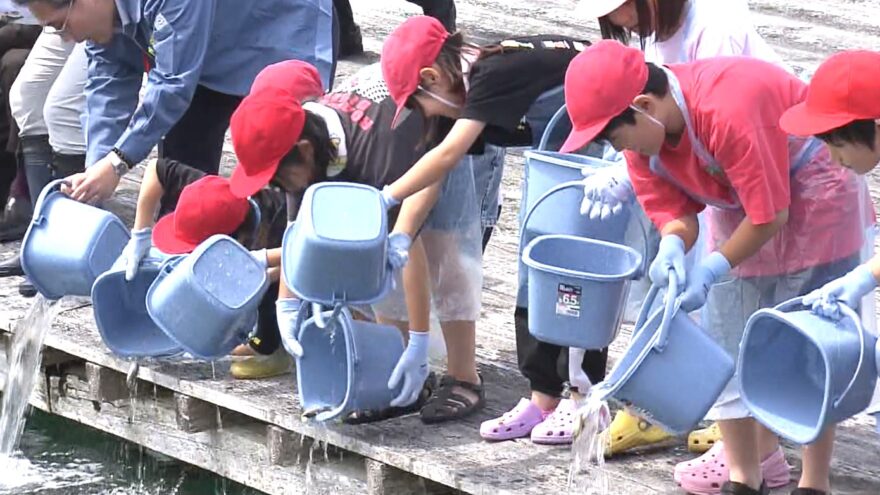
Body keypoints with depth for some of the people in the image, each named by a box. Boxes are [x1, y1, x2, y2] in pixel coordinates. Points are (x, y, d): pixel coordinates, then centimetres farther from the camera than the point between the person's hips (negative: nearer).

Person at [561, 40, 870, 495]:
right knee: (727, 338, 6)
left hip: (812, 198, -8)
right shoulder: (642, 135, -12)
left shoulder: (729, 111, -37)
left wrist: (710, 270, -29)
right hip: (738, 209, 8)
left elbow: (769, 214, -30)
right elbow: (675, 210, -7)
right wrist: (672, 247, -30)